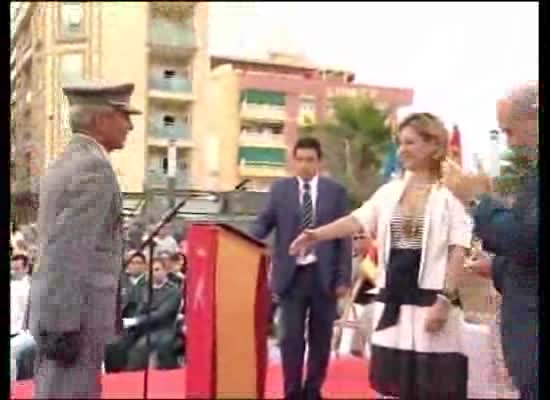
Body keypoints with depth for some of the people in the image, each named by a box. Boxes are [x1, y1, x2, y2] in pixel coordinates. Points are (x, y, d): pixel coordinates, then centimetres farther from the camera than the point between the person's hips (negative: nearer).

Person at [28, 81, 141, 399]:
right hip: (75, 314, -9)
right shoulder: (95, 168, -16)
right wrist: (64, 324, -22)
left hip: (55, 310, 10)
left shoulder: (64, 164, 14)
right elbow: (69, 252, -23)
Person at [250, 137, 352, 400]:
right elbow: (262, 224, 3)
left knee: (320, 338, 9)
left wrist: (344, 278, -4)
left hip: (324, 276, 0)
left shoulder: (336, 191, 3)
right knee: (290, 337, 1)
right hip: (291, 275, 0)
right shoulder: (279, 189, 6)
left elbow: (344, 237, 2)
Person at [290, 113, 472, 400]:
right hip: (392, 301, 5)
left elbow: (458, 251, -7)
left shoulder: (449, 195, -4)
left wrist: (444, 299, -15)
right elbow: (358, 220, 1)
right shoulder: (390, 191, 10)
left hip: (429, 300, -5)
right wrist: (316, 234, -13)